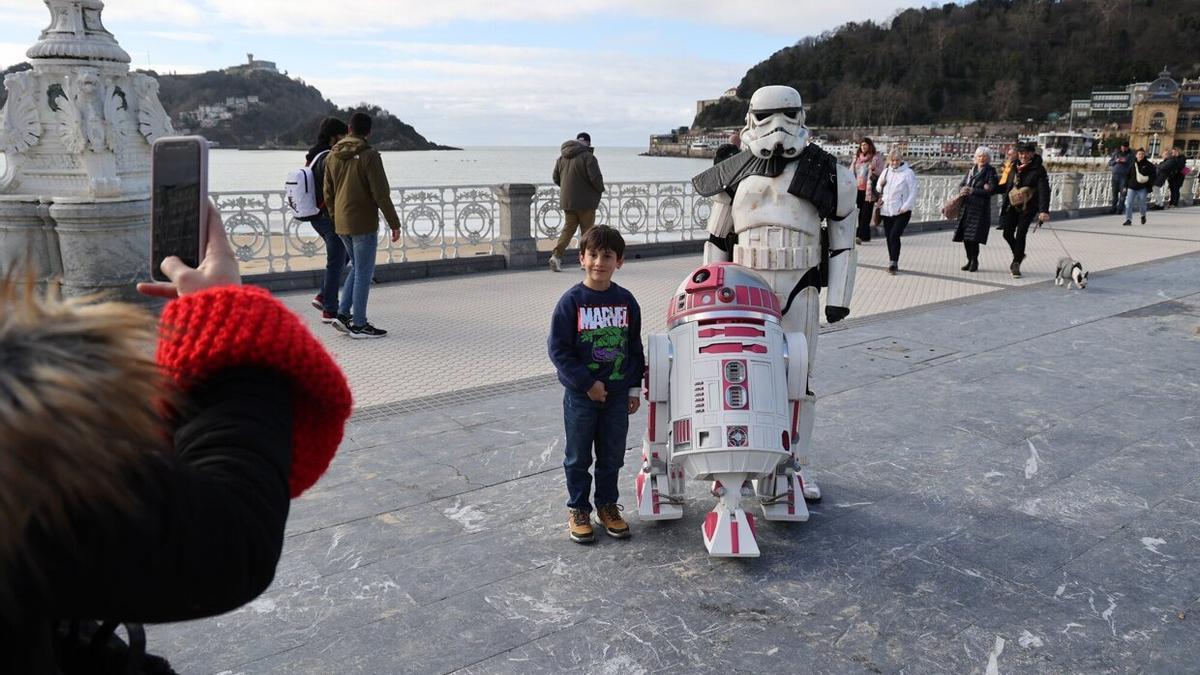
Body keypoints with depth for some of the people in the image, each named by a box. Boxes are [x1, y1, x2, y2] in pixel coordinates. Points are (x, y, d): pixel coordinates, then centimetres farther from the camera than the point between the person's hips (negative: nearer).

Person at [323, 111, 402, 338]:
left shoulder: (333, 155, 9)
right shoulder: (369, 155, -13)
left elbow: (328, 192, 14)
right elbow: (381, 194, -15)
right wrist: (394, 223, -9)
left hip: (341, 223, 7)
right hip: (363, 222, -7)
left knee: (357, 268, 20)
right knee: (364, 272, 0)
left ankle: (343, 314, 15)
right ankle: (358, 325, 4)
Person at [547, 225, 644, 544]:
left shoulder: (626, 301, -1)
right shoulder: (571, 301, -11)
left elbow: (635, 348, 8)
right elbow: (558, 349, -11)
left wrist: (634, 388, 6)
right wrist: (588, 383, -14)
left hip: (617, 393, 3)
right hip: (581, 394, -3)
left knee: (612, 455, 14)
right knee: (578, 456, 10)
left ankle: (608, 506, 31)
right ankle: (578, 510, 26)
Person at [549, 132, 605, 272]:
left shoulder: (562, 158, 6)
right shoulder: (588, 157, -15)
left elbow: (556, 178, 11)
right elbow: (595, 178, -19)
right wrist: (600, 189, 0)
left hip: (566, 201, 5)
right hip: (585, 201, -5)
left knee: (568, 228, 13)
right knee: (587, 230, 7)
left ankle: (556, 255, -3)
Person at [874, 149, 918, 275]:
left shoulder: (908, 173, -4)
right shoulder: (885, 172, 12)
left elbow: (913, 192, -7)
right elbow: (878, 188, 20)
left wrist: (905, 207, -13)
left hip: (901, 211, -5)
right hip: (886, 211, 6)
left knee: (894, 236, -16)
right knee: (889, 237, 9)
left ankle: (894, 263, -11)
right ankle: (893, 264, 19)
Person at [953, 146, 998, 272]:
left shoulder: (990, 171, -3)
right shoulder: (971, 170, 15)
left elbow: (992, 190, -11)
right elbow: (961, 184, 13)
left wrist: (973, 191, -15)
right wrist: (963, 189, -10)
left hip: (980, 208, -6)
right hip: (966, 206, 6)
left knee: (974, 237, -11)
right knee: (965, 236, 6)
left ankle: (974, 261, 2)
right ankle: (970, 260, 19)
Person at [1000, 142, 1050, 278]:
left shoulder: (1038, 170, -12)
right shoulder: (1014, 166, 2)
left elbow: (1044, 190, -21)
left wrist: (1044, 211, -31)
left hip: (1028, 208, -4)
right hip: (1012, 206, 4)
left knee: (1020, 235, -7)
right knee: (1007, 233, 3)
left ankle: (1016, 264, 9)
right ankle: (1018, 254, 31)